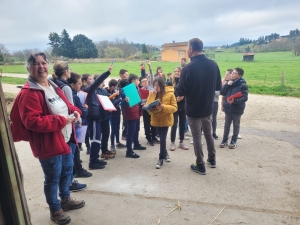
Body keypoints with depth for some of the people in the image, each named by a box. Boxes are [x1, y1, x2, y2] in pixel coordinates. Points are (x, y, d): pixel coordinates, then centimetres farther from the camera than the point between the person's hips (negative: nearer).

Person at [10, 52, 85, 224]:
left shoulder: (53, 86, 10)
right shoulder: (28, 93, -18)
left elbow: (66, 105, 19)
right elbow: (31, 121, -26)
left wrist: (74, 111, -4)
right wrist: (60, 120, -25)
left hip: (65, 139, 9)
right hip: (48, 144, -9)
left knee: (67, 172, 22)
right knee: (52, 178, 8)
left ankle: (66, 199, 45)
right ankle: (55, 210, 30)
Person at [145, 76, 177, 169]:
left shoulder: (170, 94, -12)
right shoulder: (152, 93, -2)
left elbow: (174, 108, -12)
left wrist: (163, 107, -27)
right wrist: (152, 94, -20)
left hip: (166, 119, -4)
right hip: (156, 119, 4)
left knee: (162, 138, -8)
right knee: (162, 138, 16)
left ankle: (161, 158, 8)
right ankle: (165, 153, 39)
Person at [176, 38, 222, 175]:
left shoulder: (188, 68, -21)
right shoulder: (213, 65, -4)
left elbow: (180, 92, -16)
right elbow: (218, 87, 6)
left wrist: (178, 86, 4)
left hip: (193, 109, -5)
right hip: (208, 108, 5)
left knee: (197, 137, 8)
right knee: (208, 133, 22)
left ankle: (200, 166, 19)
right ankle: (212, 160, 37)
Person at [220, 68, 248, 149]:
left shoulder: (243, 85, -12)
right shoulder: (229, 83, 4)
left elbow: (245, 98, -16)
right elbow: (222, 93, -1)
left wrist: (235, 101, -29)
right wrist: (227, 85, -13)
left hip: (237, 109, -4)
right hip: (228, 108, 5)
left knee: (236, 125, 11)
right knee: (227, 125, 13)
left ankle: (234, 141, 23)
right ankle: (224, 140, 24)